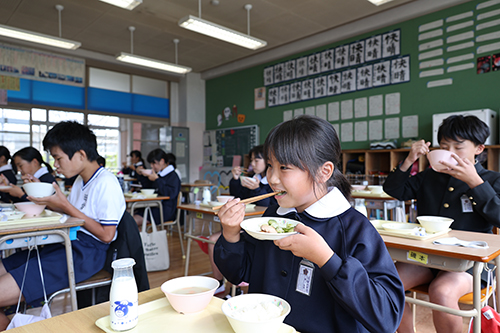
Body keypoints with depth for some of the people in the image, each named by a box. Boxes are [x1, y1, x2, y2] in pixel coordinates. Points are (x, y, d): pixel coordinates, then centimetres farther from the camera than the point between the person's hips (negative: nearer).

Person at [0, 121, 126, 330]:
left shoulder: (106, 183, -15)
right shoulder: (81, 181, 16)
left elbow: (106, 235, -18)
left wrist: (65, 205, -15)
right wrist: (45, 198, 8)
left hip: (86, 254, -10)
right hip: (68, 244, 10)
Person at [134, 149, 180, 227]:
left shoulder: (173, 176, -9)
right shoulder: (158, 174, 18)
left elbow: (170, 193, -26)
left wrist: (156, 180, -17)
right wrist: (143, 175, 15)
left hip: (165, 212, -9)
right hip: (155, 207, 9)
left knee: (135, 220, -22)